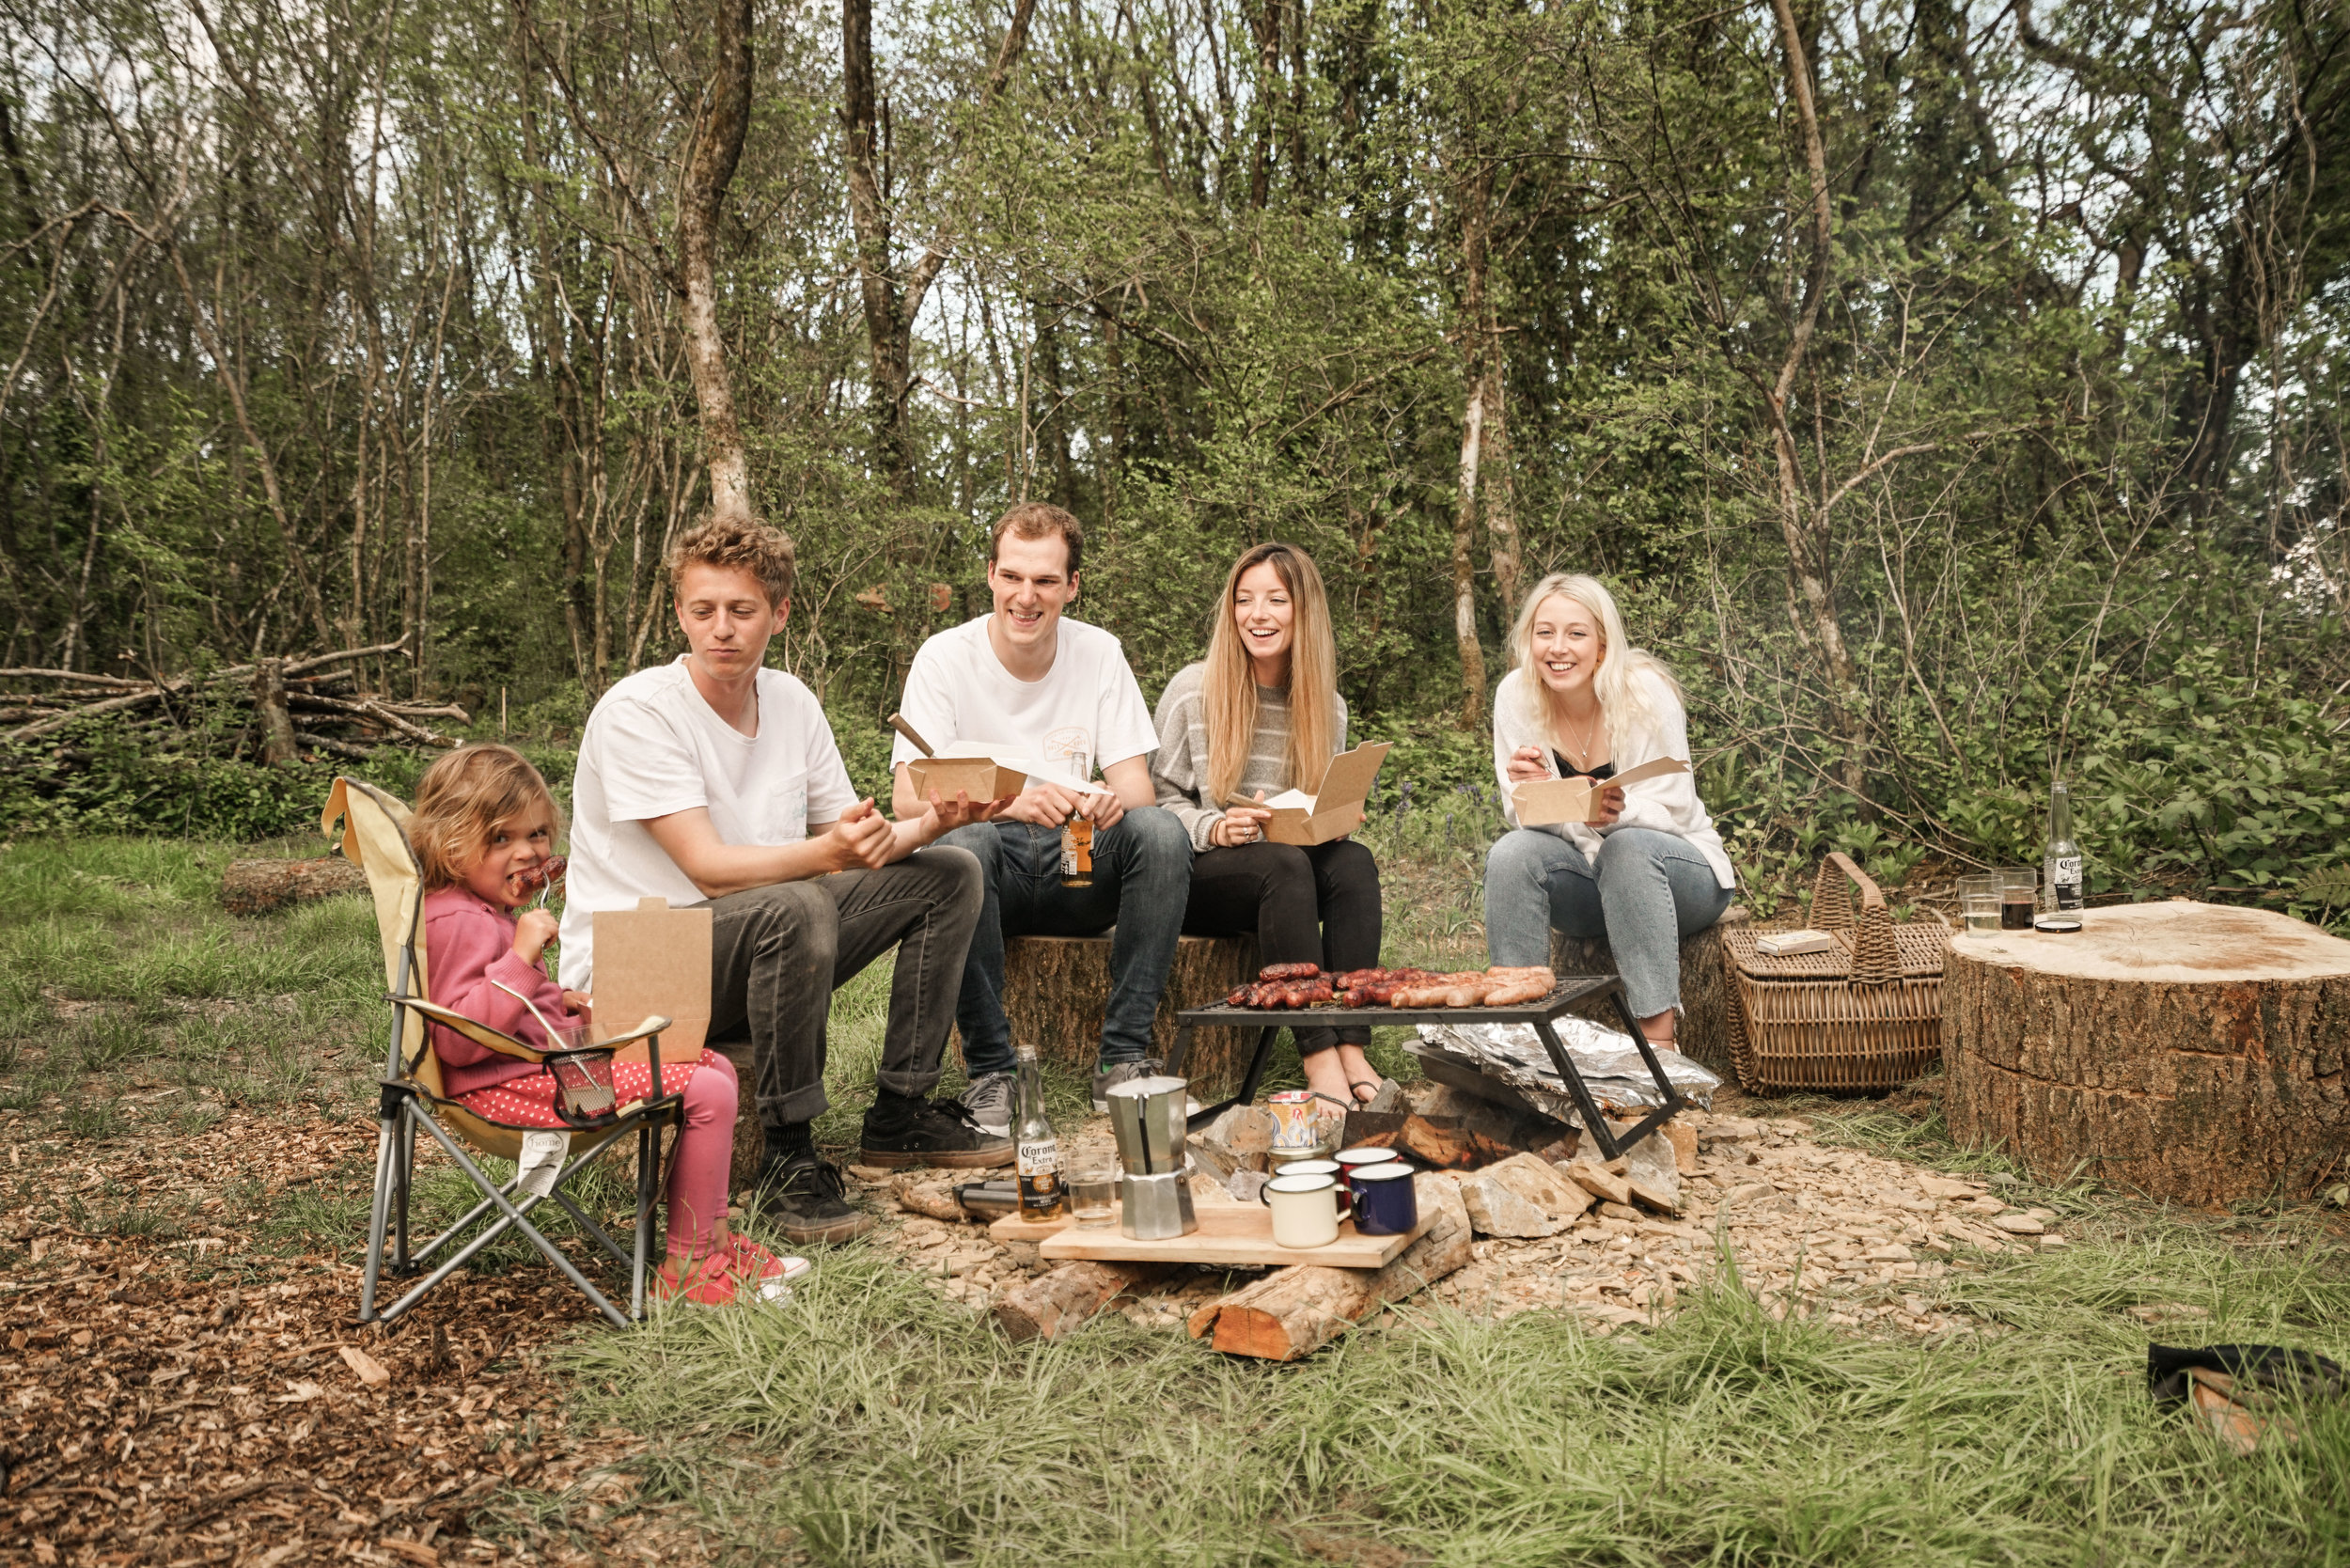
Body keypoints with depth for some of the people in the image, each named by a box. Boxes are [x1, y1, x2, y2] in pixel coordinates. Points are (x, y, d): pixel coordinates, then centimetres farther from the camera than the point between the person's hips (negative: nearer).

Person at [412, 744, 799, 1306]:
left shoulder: (486, 911, 16)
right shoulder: (456, 922, -18)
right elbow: (458, 1039, -28)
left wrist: (559, 1002, 15)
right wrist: (523, 958, -30)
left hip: (547, 1055, 11)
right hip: (513, 1086, -11)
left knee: (716, 1066, 11)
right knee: (707, 1091, -19)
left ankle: (712, 1236, 15)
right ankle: (687, 1268, -9)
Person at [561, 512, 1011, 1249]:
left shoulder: (791, 702, 4)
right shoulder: (637, 710, -17)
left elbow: (851, 836, 6)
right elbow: (711, 869, -25)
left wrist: (933, 819, -14)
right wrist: (827, 853, -42)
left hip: (766, 947, 8)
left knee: (948, 874, 1)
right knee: (794, 906, -37)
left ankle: (900, 1115, 3)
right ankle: (789, 1157, -23)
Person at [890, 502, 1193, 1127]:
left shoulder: (1100, 653, 1)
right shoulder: (944, 658, -7)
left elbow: (1137, 787, -2)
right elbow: (911, 801, -17)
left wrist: (1113, 801, -29)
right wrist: (1014, 803, -36)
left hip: (1079, 872, 3)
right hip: (990, 870, -2)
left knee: (1161, 832, -26)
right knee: (962, 843, -36)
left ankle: (1124, 1059, -19)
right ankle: (990, 1070, -23)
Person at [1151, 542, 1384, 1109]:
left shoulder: (1328, 707, 9)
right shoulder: (1192, 690, -3)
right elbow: (1158, 802, -2)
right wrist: (1214, 828, -21)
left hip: (1292, 866, 4)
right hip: (1196, 873, -4)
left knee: (1354, 861, -28)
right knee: (1285, 865, -34)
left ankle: (1352, 1051, -35)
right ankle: (1319, 1057, -39)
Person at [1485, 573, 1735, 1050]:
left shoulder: (1646, 692, -20)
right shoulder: (1516, 696, -10)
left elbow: (1673, 812, -18)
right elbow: (1523, 817, -7)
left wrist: (1621, 811, -41)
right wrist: (1529, 790, -31)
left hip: (1683, 872, -3)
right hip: (1587, 883, 3)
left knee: (1627, 847, -35)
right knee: (1511, 853, -25)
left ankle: (1659, 1038, -35)